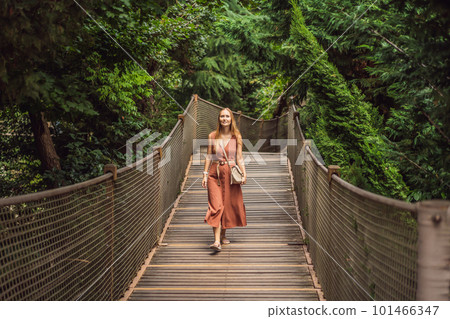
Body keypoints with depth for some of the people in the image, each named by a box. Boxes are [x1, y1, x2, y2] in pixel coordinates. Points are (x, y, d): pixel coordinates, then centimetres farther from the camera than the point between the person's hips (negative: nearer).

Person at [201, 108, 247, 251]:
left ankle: (223, 234, 29)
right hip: (214, 173, -1)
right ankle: (217, 241, -15)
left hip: (230, 173, 1)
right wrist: (205, 174, 2)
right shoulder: (212, 136, 3)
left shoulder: (236, 136, 2)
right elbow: (209, 156, 6)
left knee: (228, 204, 8)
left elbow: (239, 157, 2)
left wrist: (244, 174, -8)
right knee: (216, 206, -9)